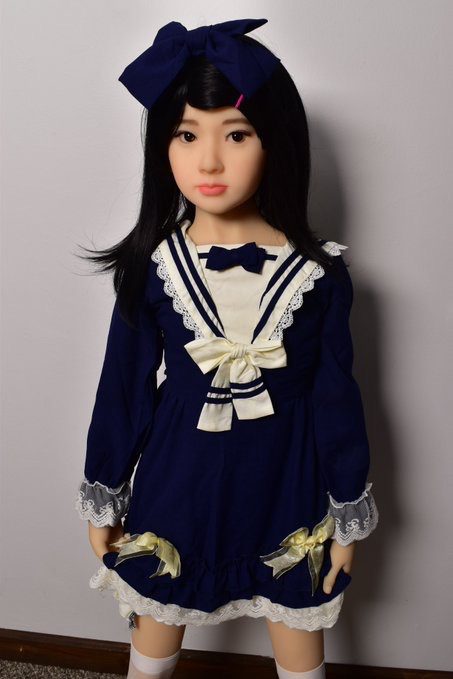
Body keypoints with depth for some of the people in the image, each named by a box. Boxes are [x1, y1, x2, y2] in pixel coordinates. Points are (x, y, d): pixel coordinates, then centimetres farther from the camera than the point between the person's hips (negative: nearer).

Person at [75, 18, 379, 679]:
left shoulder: (318, 273, -13)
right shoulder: (151, 266, -11)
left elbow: (336, 397, -5)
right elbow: (122, 388, -3)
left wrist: (348, 515, 3)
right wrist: (102, 501, 5)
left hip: (285, 490, 0)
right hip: (174, 485, 1)